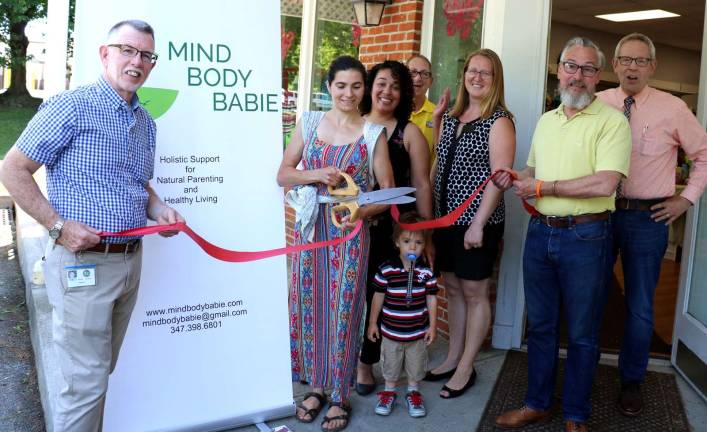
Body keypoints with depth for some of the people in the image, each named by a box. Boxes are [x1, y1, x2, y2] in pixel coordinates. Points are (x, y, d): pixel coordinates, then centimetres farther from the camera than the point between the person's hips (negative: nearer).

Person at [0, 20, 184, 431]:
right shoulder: (71, 106, -10)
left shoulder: (145, 121, 12)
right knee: (86, 381, 0)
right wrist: (58, 225, -17)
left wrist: (158, 208, 3)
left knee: (102, 370, 20)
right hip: (83, 263, -7)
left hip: (131, 261, 7)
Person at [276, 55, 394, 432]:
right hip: (309, 227, 3)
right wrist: (315, 175, -13)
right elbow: (283, 175, 6)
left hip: (349, 231, -2)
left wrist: (361, 211, -21)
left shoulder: (372, 134, -2)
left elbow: (387, 190, -2)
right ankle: (315, 385, 27)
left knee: (343, 310, 3)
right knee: (308, 306, 8)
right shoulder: (309, 123, 6)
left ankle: (339, 395, 20)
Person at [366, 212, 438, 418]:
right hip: (391, 331, -1)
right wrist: (373, 323, 2)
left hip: (418, 332, 1)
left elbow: (431, 298, -2)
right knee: (390, 363, 17)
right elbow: (378, 296, -4)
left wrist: (432, 325, 1)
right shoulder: (386, 269, -14)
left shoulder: (427, 271, -11)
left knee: (415, 364, 17)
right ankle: (389, 391, 38)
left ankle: (413, 392, 38)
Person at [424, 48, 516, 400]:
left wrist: (478, 224, -17)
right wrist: (426, 210, 8)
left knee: (474, 293, 5)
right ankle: (453, 358, 28)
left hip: (478, 222, -6)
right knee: (452, 288, 14)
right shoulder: (451, 117, 10)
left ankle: (466, 368, 17)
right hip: (445, 218, 6)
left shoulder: (499, 121, -9)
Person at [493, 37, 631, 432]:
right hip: (540, 232, 6)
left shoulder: (612, 121, -9)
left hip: (585, 236, -6)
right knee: (540, 324, 15)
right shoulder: (546, 120, 13)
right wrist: (515, 179, 2)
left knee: (582, 333, 8)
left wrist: (542, 187, -16)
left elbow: (605, 184, -22)